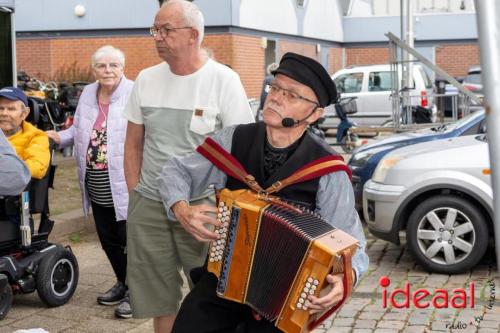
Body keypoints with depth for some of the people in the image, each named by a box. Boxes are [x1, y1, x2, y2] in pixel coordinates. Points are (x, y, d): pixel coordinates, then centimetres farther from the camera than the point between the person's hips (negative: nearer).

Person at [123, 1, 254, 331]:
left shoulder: (223, 80, -9)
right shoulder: (146, 79, 5)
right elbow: (133, 143, 13)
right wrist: (135, 194, 6)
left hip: (202, 205, -4)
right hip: (148, 205, 4)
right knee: (158, 297, 13)